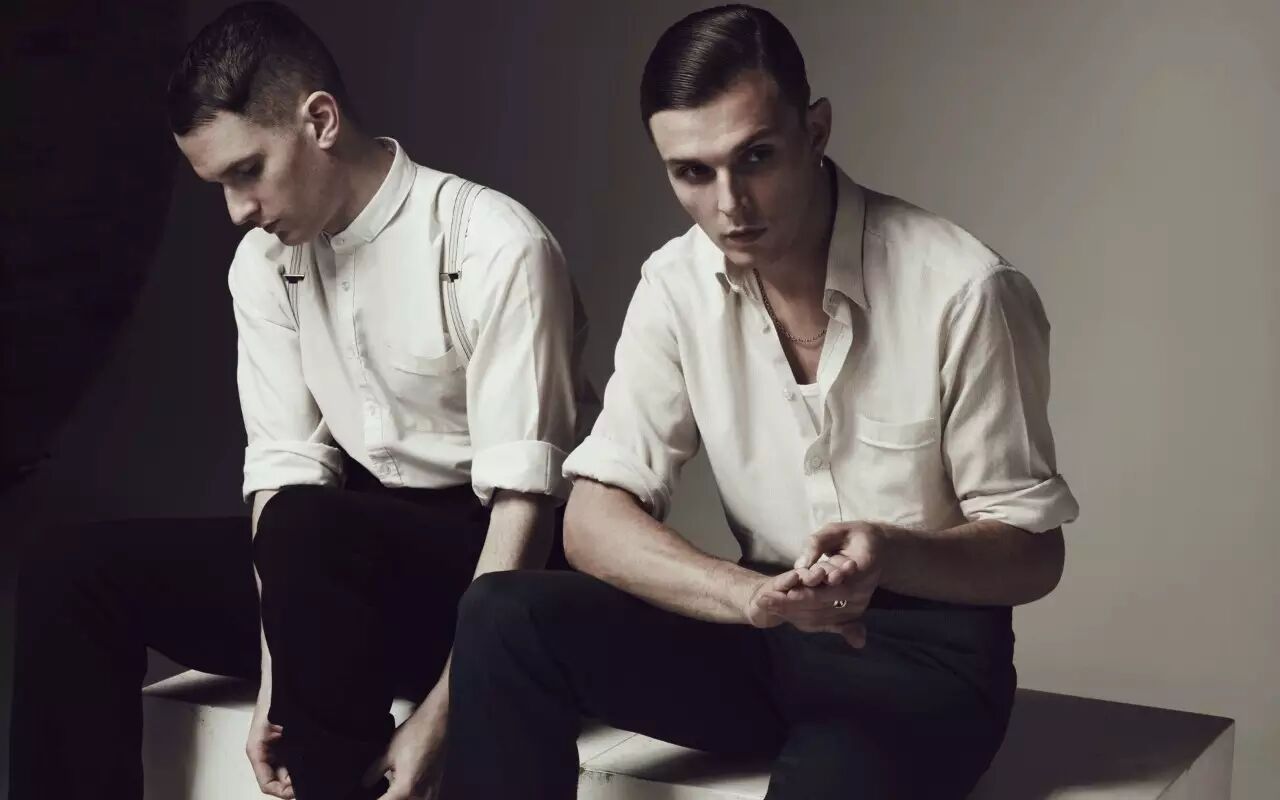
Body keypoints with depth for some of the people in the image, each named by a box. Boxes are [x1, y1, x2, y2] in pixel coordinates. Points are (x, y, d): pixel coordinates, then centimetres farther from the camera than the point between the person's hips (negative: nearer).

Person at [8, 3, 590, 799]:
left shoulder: (495, 246, -17)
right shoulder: (264, 262, 3)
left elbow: (524, 493, -21)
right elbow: (285, 462, -3)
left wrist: (441, 711, -26)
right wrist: (277, 679, -16)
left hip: (487, 569, -6)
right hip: (348, 559, 6)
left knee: (306, 528, -35)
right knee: (73, 570, -7)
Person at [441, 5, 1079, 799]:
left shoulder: (963, 290, -17)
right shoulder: (677, 287, -4)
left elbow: (1032, 553, -9)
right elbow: (595, 519, -9)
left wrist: (891, 556, -31)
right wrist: (758, 596, -28)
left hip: (925, 648, -4)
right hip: (767, 629, 4)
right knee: (503, 621, -17)